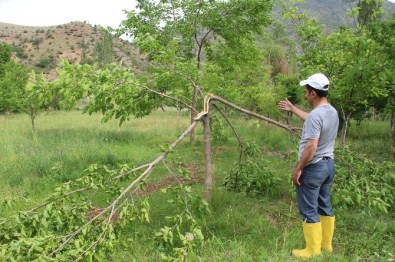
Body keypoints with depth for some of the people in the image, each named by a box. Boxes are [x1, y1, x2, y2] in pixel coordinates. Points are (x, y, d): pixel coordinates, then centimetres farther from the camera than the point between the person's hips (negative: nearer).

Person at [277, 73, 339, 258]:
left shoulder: (316, 115, -24)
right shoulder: (332, 112, 6)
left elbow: (311, 148, -27)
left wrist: (298, 169, -18)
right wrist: (292, 109, 34)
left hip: (313, 167, -9)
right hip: (328, 164, 9)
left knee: (309, 210, 2)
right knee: (325, 206, 18)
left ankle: (313, 250, 12)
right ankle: (326, 244, 30)